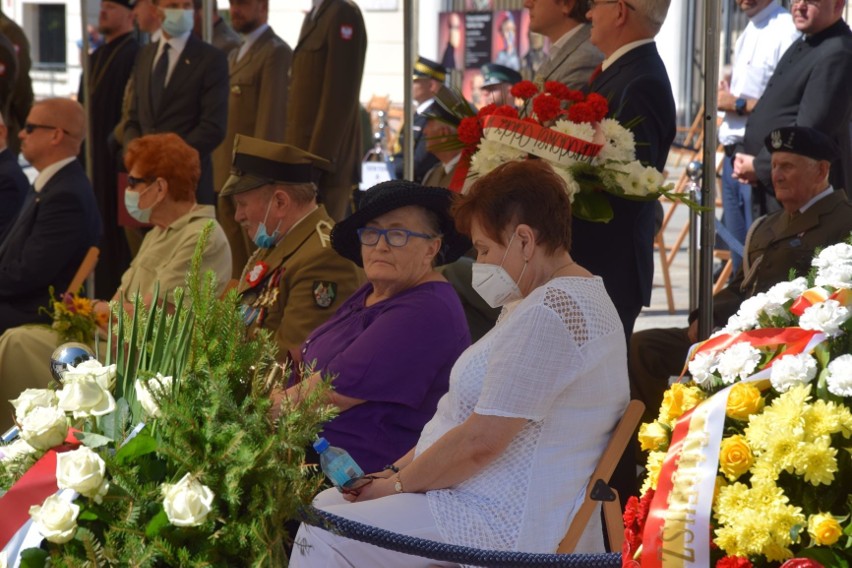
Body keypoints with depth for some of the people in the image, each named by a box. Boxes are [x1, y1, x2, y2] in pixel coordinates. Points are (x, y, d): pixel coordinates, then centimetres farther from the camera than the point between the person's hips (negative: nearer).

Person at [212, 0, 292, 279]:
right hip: (227, 176, 9)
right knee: (235, 261, 10)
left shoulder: (276, 52, -9)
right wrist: (220, 173, 12)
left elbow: (270, 118, -15)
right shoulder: (234, 56, 20)